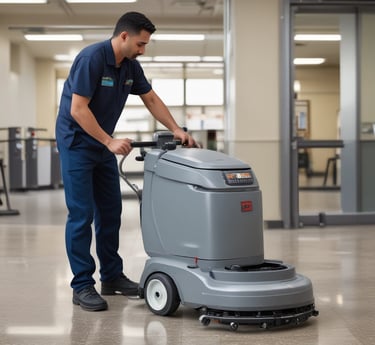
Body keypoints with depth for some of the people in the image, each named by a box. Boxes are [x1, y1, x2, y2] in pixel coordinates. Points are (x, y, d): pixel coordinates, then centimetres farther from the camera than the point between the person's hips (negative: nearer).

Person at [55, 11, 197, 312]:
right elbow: (78, 109, -25)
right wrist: (110, 142, -25)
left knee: (110, 211, 10)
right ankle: (82, 285, -1)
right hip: (77, 143, -8)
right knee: (81, 214, -7)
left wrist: (176, 130, 1)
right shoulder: (92, 58, -23)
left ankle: (112, 276, 20)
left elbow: (152, 99, 12)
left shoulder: (131, 66, 2)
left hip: (103, 144, 9)